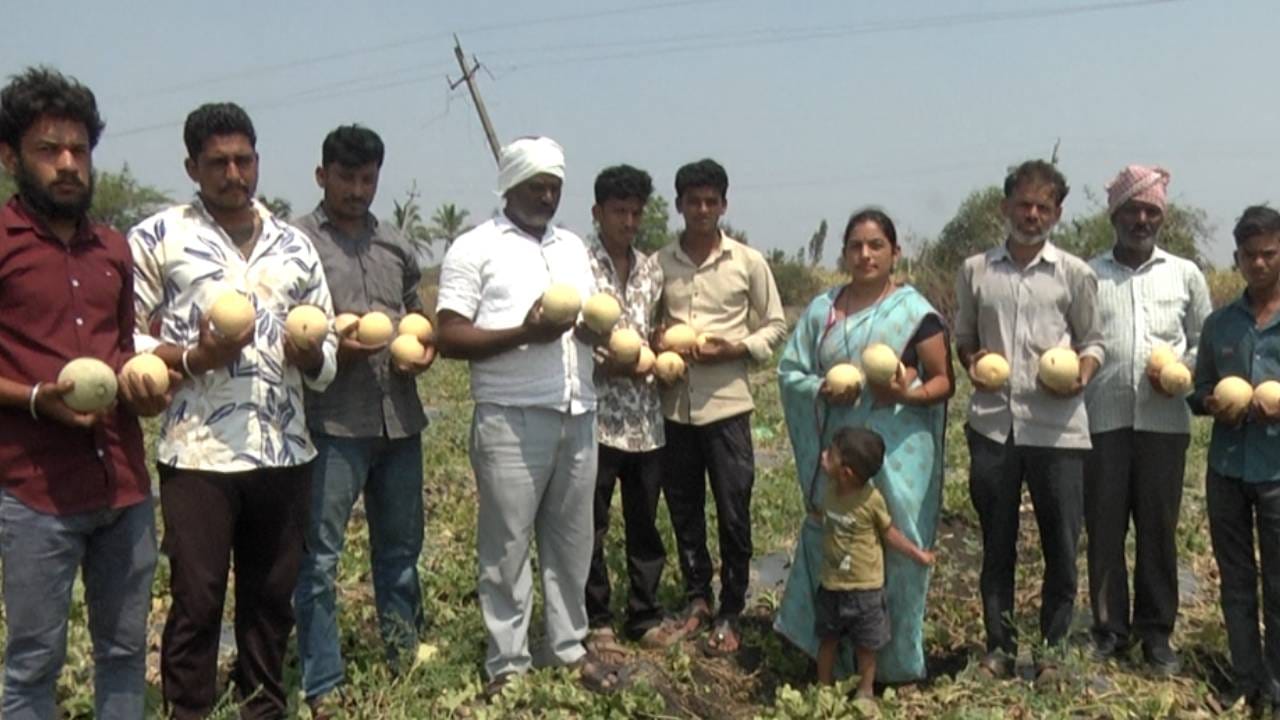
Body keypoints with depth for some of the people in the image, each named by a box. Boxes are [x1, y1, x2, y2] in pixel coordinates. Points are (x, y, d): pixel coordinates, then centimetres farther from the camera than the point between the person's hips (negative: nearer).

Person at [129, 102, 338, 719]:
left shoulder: (295, 246, 13)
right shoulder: (157, 237, 2)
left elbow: (326, 358, 15)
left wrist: (311, 355, -7)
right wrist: (193, 359, -15)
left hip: (285, 453, 4)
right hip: (198, 455, -3)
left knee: (272, 596, 12)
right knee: (196, 601, 3)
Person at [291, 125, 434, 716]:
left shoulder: (396, 246, 15)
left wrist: (424, 352, 2)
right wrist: (335, 350, -19)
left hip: (400, 418, 5)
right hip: (333, 422, -5)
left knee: (400, 548, 15)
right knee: (320, 556, 0)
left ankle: (405, 662, 31)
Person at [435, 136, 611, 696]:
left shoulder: (573, 246, 17)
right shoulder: (474, 248, -2)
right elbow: (449, 338, -9)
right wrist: (523, 333, -20)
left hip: (578, 415, 6)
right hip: (512, 419, -6)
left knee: (571, 540, 13)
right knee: (507, 544, 3)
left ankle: (568, 647, 25)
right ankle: (507, 663, 13)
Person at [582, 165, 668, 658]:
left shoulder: (652, 270, 11)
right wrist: (606, 365, -19)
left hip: (646, 418, 5)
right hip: (596, 417, -5)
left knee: (645, 522, 13)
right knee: (591, 525, 5)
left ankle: (645, 617, 26)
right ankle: (596, 623, 18)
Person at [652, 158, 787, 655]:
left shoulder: (748, 262, 1)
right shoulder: (660, 263, 6)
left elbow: (775, 326, 6)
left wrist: (736, 348, -11)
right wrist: (656, 350, -6)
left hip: (726, 404, -2)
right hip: (674, 405, 3)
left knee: (733, 515, 2)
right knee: (683, 512, 12)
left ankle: (730, 615, 16)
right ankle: (697, 602, 28)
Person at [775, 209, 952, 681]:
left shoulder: (915, 311, 0)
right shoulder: (822, 309, 10)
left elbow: (943, 381, 1)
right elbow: (789, 371, 10)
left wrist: (909, 394, -19)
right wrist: (821, 389, -10)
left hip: (897, 451, -3)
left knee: (895, 549, -1)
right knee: (830, 547, 4)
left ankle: (897, 663, 14)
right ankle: (834, 656, 19)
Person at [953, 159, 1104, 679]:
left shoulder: (1074, 274, 5)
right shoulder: (975, 271, 9)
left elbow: (1092, 341, 10)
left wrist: (1083, 372, -11)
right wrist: (971, 360, -4)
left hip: (1057, 426, -1)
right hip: (992, 422, 1)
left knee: (1061, 543, 4)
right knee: (996, 542, 10)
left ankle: (1052, 648, 21)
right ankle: (1000, 645, 24)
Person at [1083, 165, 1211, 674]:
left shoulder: (1185, 274, 9)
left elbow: (1207, 342, 11)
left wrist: (1183, 371, -8)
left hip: (1164, 420, 1)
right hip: (1102, 419, -1)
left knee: (1158, 528, 6)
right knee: (1104, 528, 4)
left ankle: (1156, 632, 19)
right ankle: (1109, 629, 17)